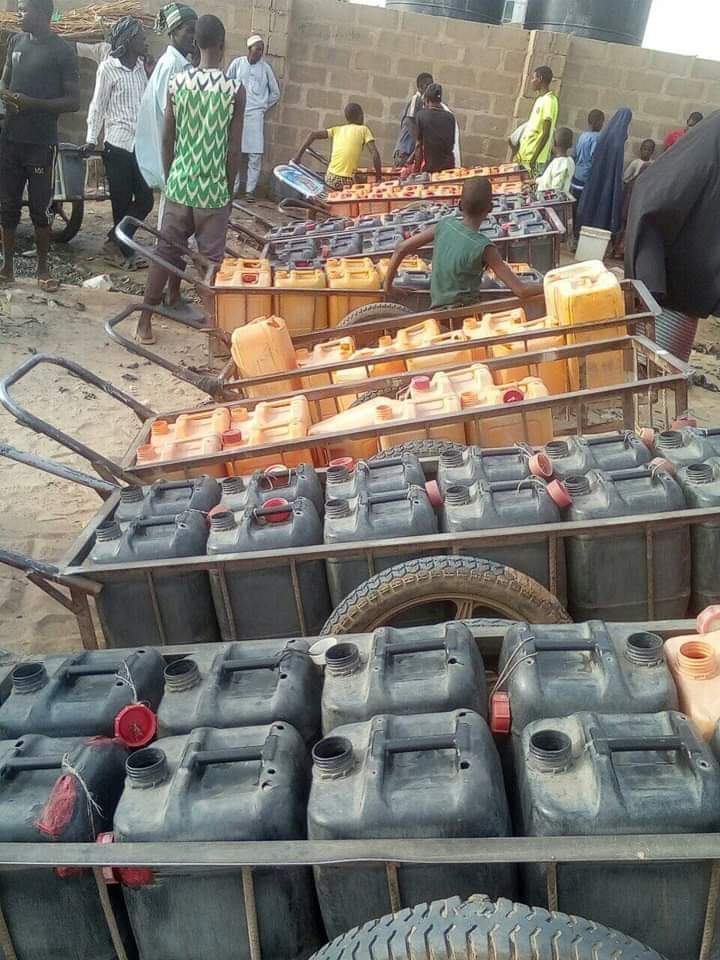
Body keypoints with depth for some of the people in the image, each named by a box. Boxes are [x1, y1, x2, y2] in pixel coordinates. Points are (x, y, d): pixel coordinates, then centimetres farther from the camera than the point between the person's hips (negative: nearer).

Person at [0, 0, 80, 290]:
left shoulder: (63, 51, -6)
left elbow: (74, 101, -8)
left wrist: (33, 103, -19)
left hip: (41, 143, -5)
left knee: (40, 208, 1)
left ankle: (43, 268, 14)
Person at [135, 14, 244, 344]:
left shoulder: (177, 81, -1)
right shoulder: (235, 89, -9)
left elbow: (167, 139, 3)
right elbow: (234, 149, -7)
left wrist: (168, 179, 16)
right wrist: (229, 191, 5)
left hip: (180, 184, 3)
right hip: (213, 189, -3)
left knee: (166, 251, 11)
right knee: (212, 259, 5)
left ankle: (145, 321, 14)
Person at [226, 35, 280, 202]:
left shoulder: (265, 67, 3)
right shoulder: (237, 63, 3)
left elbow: (275, 93, 12)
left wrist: (264, 107, 7)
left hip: (255, 115, 0)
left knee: (255, 154, -8)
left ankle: (250, 189, -3)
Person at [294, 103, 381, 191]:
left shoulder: (337, 129, 16)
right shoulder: (364, 129, 6)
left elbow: (313, 135, 8)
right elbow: (374, 154, -3)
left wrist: (298, 155, 13)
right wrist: (379, 178, 1)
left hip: (330, 178, 5)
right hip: (346, 181, -5)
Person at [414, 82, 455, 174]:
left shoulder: (421, 115, -3)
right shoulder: (450, 116, 7)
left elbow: (419, 145, -3)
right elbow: (452, 145, 12)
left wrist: (417, 168, 1)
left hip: (429, 166, -3)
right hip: (449, 165, 3)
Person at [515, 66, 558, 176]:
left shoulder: (549, 101, -14)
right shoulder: (541, 99, 15)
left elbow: (546, 133, -19)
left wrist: (534, 158, -23)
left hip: (535, 159, -9)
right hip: (526, 155, 9)